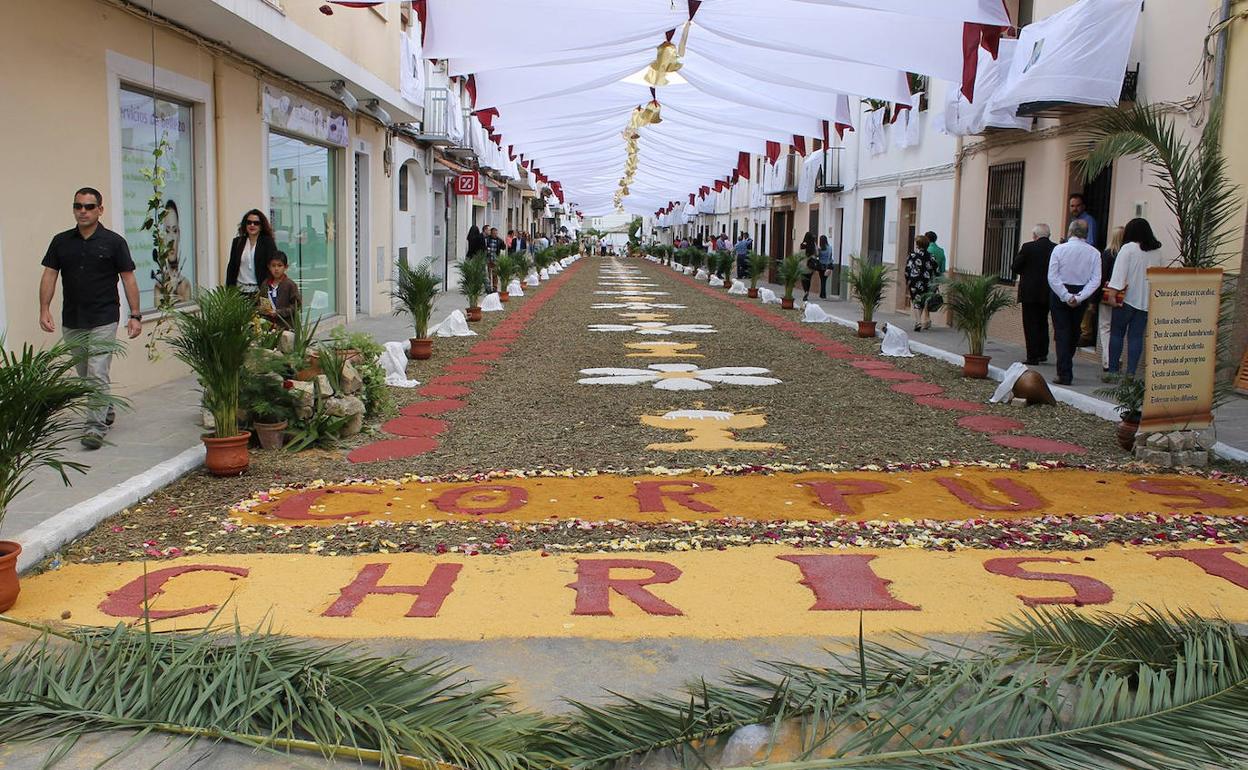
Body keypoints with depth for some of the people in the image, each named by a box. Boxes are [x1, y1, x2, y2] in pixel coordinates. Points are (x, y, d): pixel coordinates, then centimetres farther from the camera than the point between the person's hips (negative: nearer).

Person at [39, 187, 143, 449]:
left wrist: (135, 315, -8)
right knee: (84, 375, 15)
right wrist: (44, 309, -7)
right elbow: (49, 275, 5)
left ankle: (96, 427, -10)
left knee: (98, 375, -11)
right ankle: (106, 411, 35)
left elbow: (128, 279, -2)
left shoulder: (114, 242, -3)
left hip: (104, 321, -5)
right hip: (72, 322, 5)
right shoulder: (61, 241, 7)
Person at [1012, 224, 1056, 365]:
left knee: (1031, 324, 0)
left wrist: (1018, 255, 9)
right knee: (1043, 323, 20)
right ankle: (1043, 353, 23)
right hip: (1047, 294, 4)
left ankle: (1033, 357, -2)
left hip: (1030, 293, -4)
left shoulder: (1028, 247, -12)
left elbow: (1015, 267, -8)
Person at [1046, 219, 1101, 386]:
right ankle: (1066, 369, 31)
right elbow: (1096, 280, -10)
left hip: (1060, 295, -2)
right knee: (1074, 333, 18)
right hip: (1081, 296, 2)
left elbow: (1052, 277, -14)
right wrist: (1078, 297, -13)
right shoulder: (1094, 253, -4)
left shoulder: (1059, 249, -9)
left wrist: (1066, 296, -14)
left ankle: (1064, 374, -4)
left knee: (1062, 333, 1)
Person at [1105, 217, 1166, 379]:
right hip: (1147, 300, 4)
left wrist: (1113, 292, -17)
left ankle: (1113, 371, 3)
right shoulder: (1157, 251, 9)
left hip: (1127, 298, -4)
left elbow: (1120, 271, -14)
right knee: (1136, 336, 5)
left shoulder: (1128, 248, -7)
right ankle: (1131, 373, 2)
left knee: (1116, 333, 5)